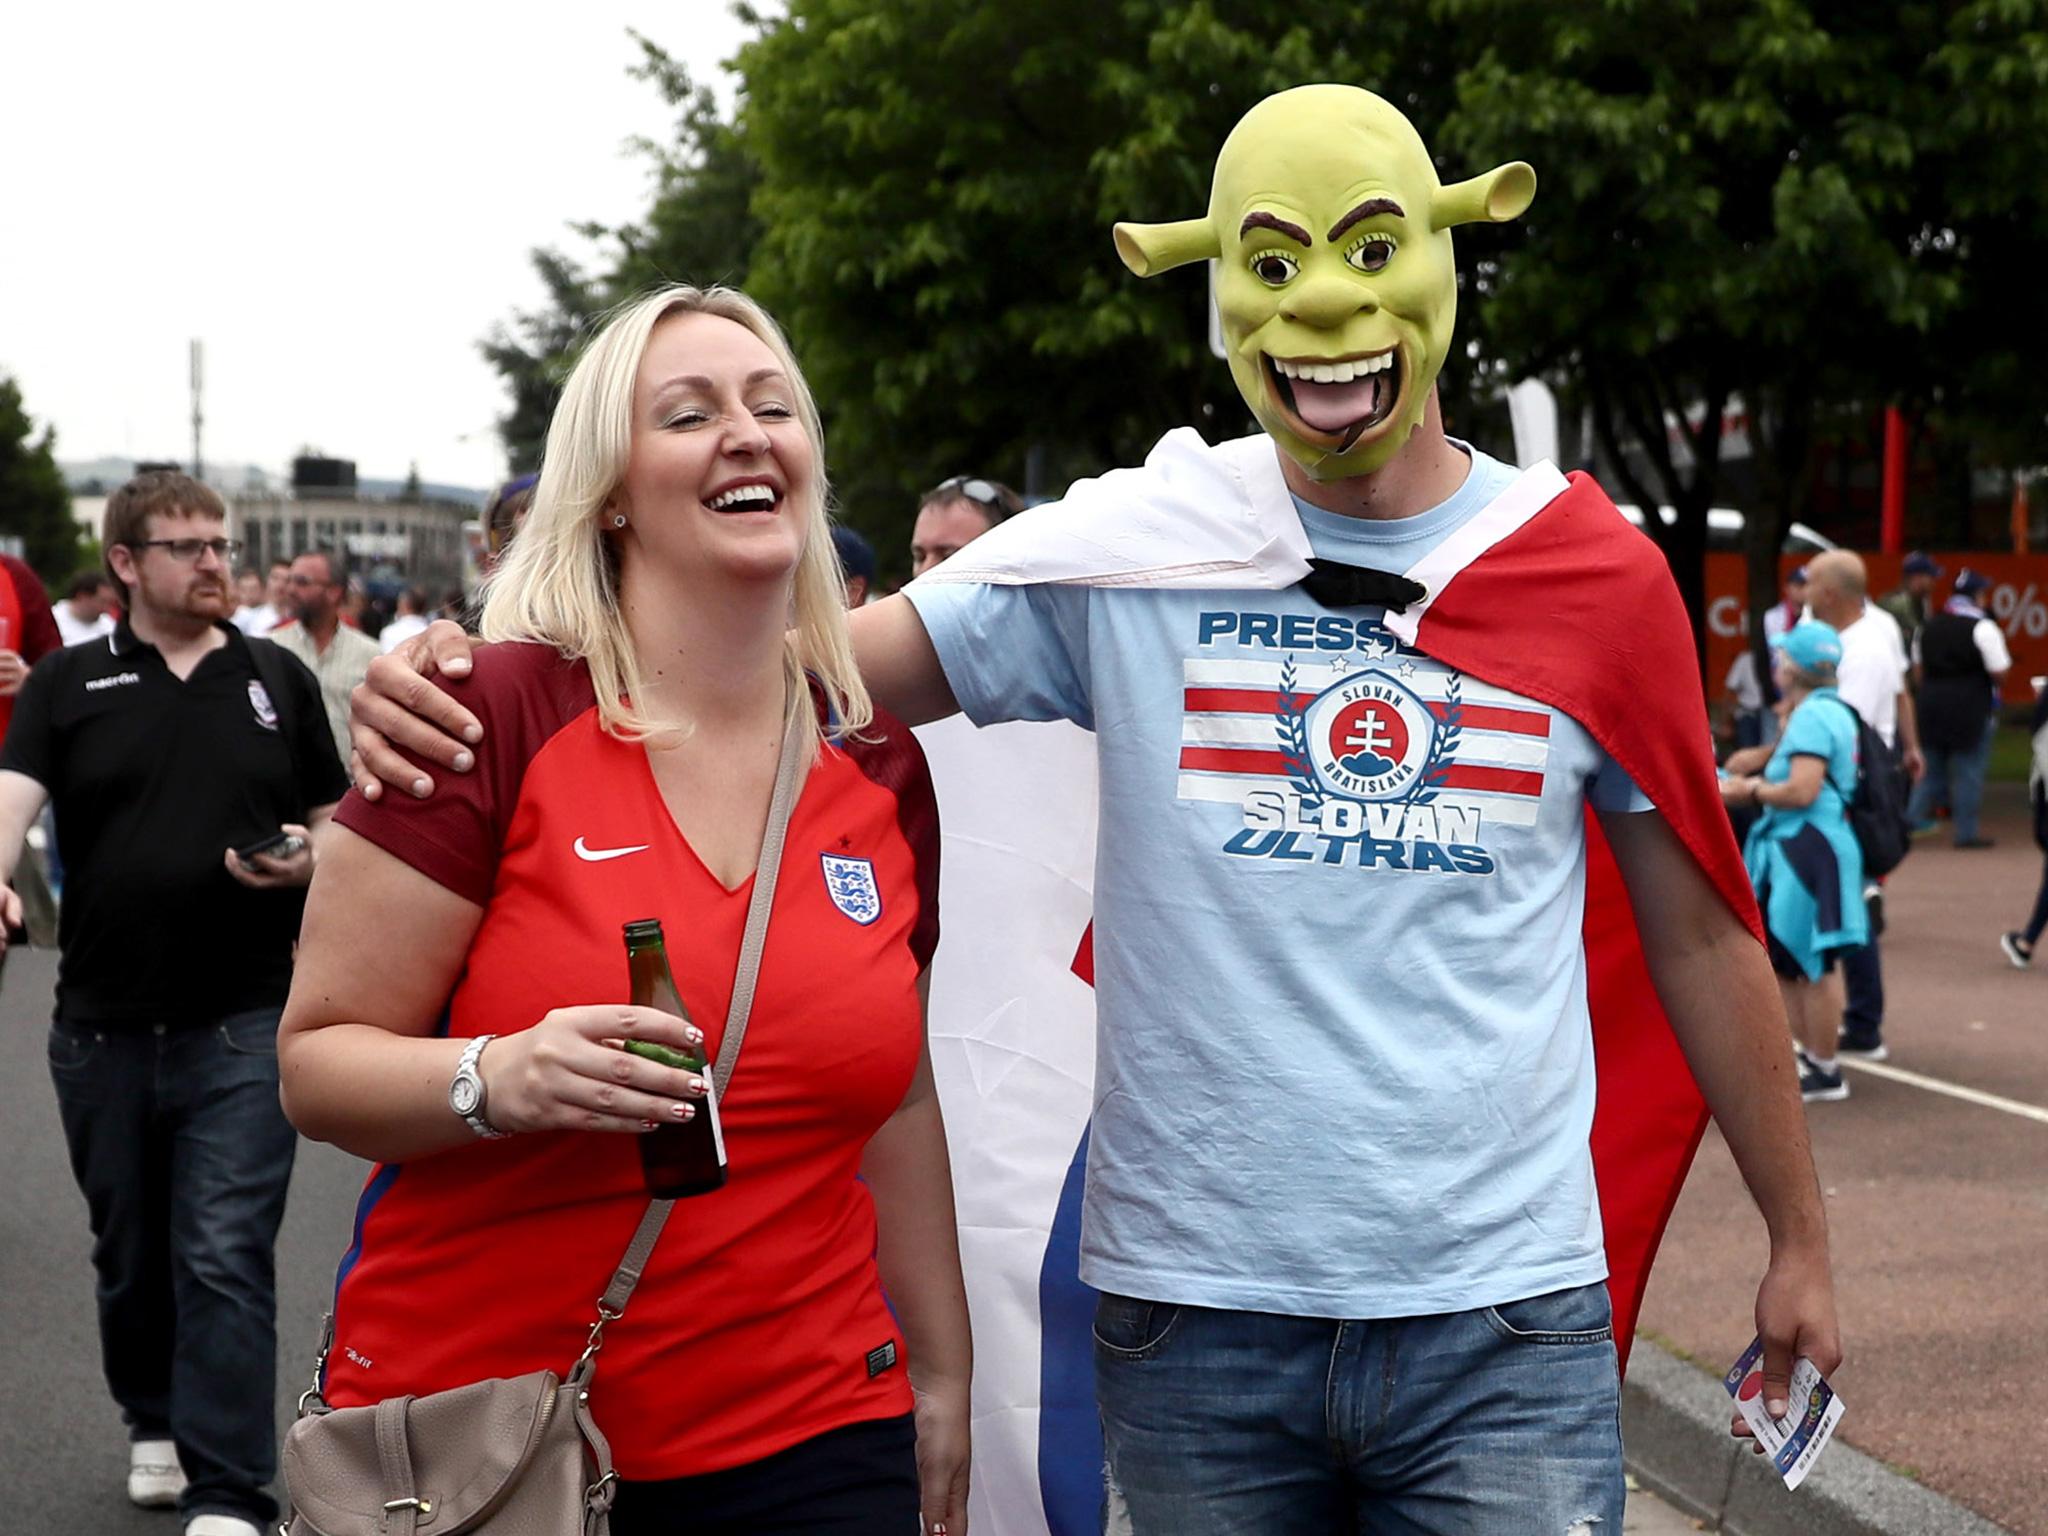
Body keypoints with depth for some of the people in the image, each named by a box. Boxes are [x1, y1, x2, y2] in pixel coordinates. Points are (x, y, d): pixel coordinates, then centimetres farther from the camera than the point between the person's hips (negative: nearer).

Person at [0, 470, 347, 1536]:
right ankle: (156, 1423, 39)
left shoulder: (278, 680, 8)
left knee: (226, 1258, -7)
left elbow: (335, 819, 14)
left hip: (242, 1021, -1)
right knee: (128, 1252, 16)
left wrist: (310, 856, -9)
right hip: (103, 1025, 1)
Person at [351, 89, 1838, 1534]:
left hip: (1505, 1322, 0)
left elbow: (1702, 933, 10)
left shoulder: (1597, 577, 2)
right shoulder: (1136, 546, -2)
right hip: (1196, 1311, 0)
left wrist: (1802, 1240, 14)